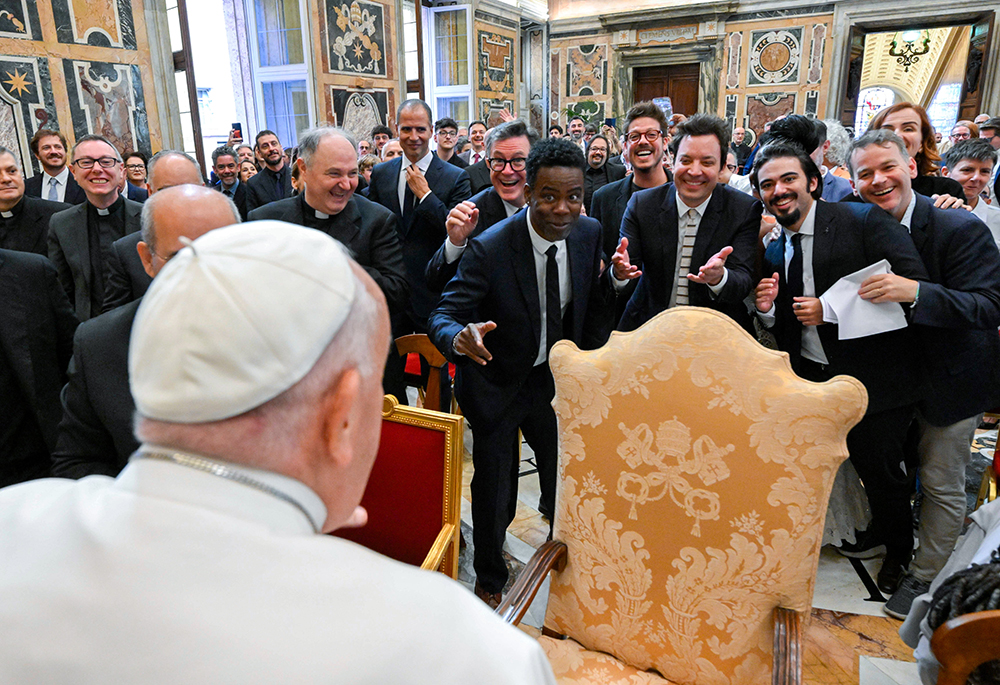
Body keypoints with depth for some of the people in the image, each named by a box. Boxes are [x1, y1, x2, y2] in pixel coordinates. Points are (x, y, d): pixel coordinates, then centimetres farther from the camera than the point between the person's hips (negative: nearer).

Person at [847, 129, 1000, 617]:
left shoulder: (961, 228, -21)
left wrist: (915, 292, -42)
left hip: (950, 380, -5)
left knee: (942, 485, 8)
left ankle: (924, 576, 28)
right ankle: (896, 550, 45)